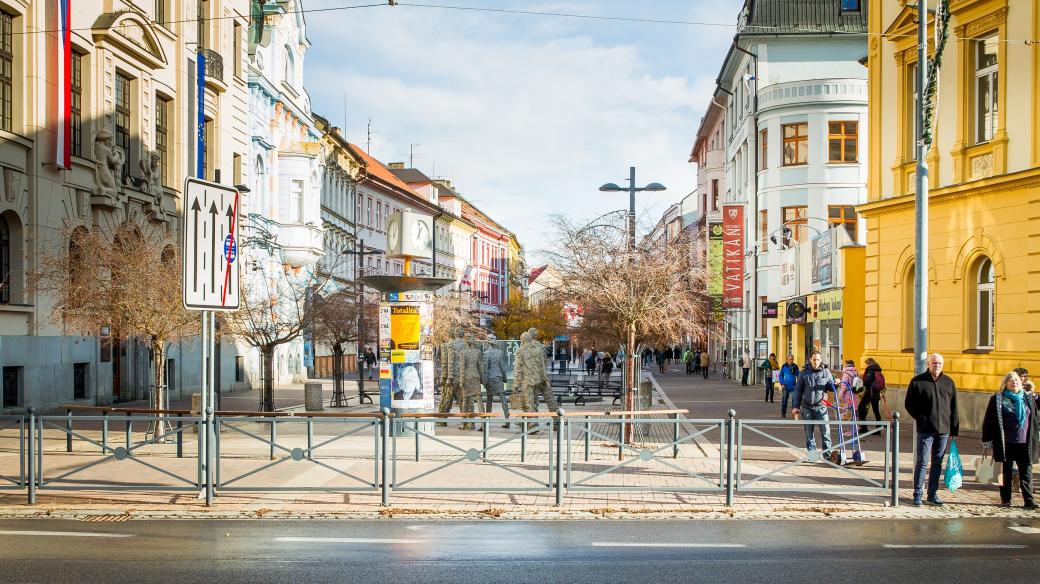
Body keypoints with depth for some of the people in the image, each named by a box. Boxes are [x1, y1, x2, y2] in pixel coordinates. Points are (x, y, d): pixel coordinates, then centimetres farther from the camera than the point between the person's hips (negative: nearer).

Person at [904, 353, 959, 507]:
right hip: (925, 430, -4)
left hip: (944, 430, 4)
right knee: (922, 462, -3)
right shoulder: (917, 381, -1)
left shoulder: (949, 382, 9)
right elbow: (908, 404, 2)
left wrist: (954, 429, 7)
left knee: (937, 463, 10)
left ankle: (932, 494, 18)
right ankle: (917, 495, 3)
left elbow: (954, 408, 11)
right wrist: (920, 418, -8)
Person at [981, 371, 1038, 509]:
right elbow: (988, 420, 1)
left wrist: (1035, 440, 11)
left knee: (1026, 472, 1)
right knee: (1006, 472, 6)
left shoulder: (1029, 398, 10)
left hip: (1025, 444, 2)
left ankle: (1029, 500, 6)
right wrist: (987, 441, -3)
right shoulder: (997, 399, 2)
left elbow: (1035, 419, 15)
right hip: (1005, 444, -2)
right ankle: (1005, 500, 15)